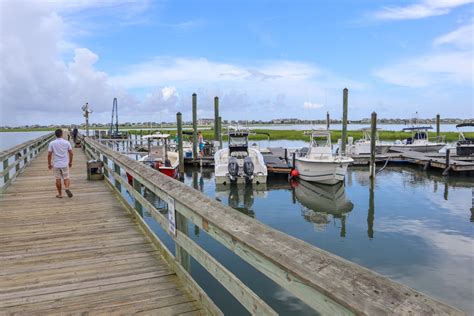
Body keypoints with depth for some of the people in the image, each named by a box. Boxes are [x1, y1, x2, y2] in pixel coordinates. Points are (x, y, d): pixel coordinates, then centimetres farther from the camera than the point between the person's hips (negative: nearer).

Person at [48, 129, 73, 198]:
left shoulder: (52, 143, -4)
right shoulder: (67, 142, -2)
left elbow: (49, 154, -4)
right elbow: (71, 153, 0)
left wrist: (49, 164, 7)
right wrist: (70, 162, 12)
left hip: (56, 164, 0)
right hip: (65, 164, 0)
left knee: (58, 179, 9)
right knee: (66, 178, 8)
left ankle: (60, 194, 16)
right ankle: (67, 188, -20)